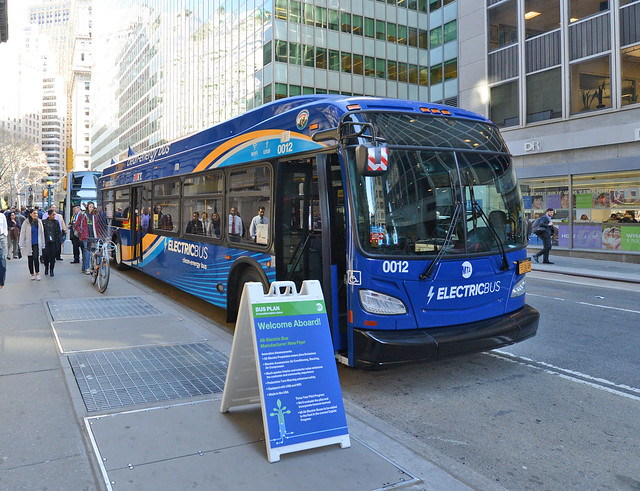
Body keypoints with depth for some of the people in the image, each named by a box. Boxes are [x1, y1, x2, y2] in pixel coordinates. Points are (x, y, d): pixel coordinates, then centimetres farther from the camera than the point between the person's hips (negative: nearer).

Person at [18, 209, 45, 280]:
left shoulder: (39, 222, 4)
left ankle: (37, 273, -2)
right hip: (29, 244, -1)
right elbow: (22, 234, -3)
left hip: (37, 244, 1)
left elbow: (41, 233, 9)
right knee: (30, 259, 7)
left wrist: (42, 244, 9)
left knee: (36, 258, -12)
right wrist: (22, 245, -7)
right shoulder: (26, 222, -4)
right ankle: (32, 274, 18)